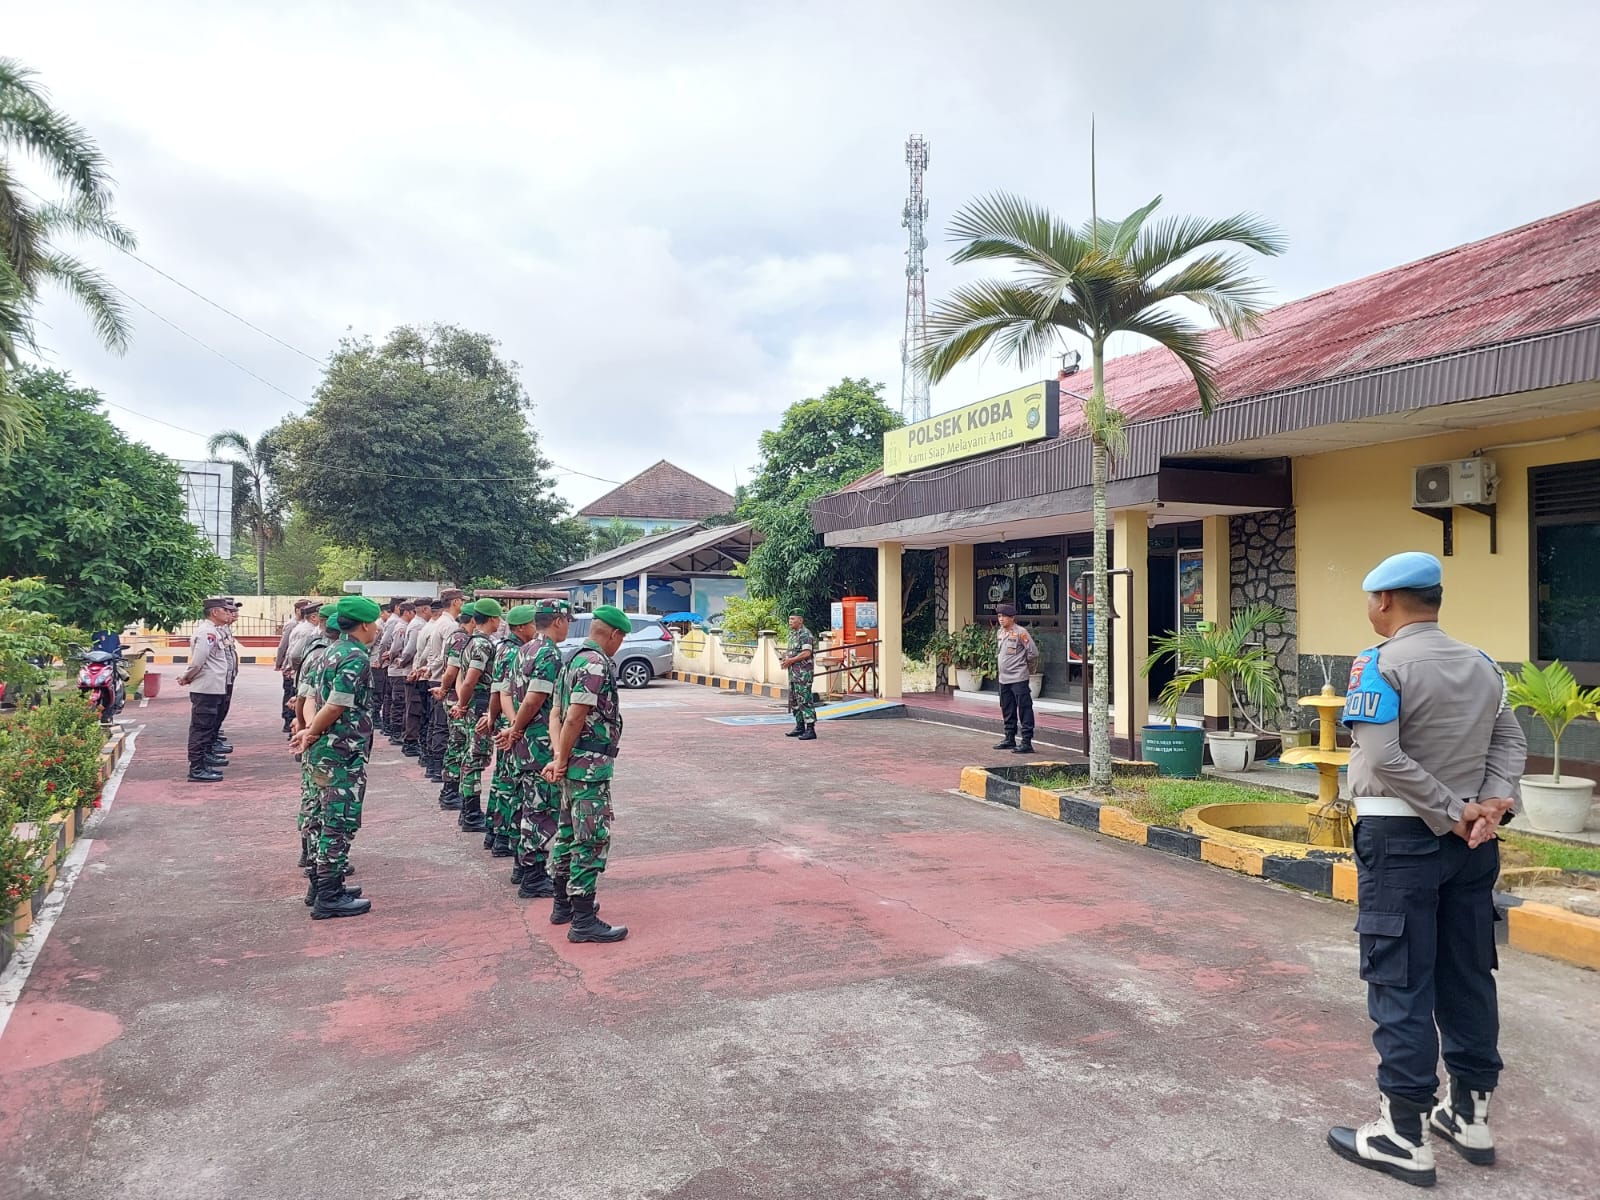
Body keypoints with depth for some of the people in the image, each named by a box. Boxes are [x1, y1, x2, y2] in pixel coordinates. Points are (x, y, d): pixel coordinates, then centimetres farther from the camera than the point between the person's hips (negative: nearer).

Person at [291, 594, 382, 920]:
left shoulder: (332, 652, 13)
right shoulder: (357, 658, -18)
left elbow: (320, 698, 11)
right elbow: (336, 707, -22)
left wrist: (312, 732, -1)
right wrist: (311, 734, -8)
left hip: (326, 751, 10)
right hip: (344, 754, -10)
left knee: (330, 820, 17)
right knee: (341, 823, -3)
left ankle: (324, 884, 26)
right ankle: (329, 898, 2)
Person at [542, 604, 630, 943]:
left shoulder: (576, 658, 14)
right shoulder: (597, 664, -18)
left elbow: (563, 713, 9)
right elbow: (575, 718, -22)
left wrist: (559, 758, 0)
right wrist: (561, 762, -12)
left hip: (574, 763, 10)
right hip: (591, 765, -10)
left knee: (568, 832, 17)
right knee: (592, 840, -5)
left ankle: (563, 905, 29)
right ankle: (583, 921, -1)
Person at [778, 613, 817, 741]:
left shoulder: (805, 634, -13)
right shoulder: (792, 634, 18)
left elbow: (806, 653, -22)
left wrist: (790, 660, -16)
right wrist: (784, 659, 6)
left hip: (803, 672, -10)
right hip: (793, 673, 10)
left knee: (805, 700, -11)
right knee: (794, 700, 14)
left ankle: (810, 730, -10)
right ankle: (800, 727, 22)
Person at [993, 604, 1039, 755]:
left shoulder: (1020, 633, -13)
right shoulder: (999, 632, 11)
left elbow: (1033, 652, -12)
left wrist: (1027, 669, 0)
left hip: (1019, 679, -8)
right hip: (1004, 678, 8)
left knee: (1024, 710, -5)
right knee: (1007, 711, 16)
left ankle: (1027, 742, -5)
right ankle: (1009, 739, 27)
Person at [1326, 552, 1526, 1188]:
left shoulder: (1381, 664, -13)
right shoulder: (1482, 665, 10)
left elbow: (1385, 758, -21)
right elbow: (1511, 741, 7)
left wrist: (1451, 814, -13)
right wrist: (1493, 802, -4)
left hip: (1400, 838, -7)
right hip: (1471, 844, 7)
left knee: (1401, 984, 0)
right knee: (1468, 976, 16)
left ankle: (1405, 1135, 7)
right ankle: (1471, 1114, 28)